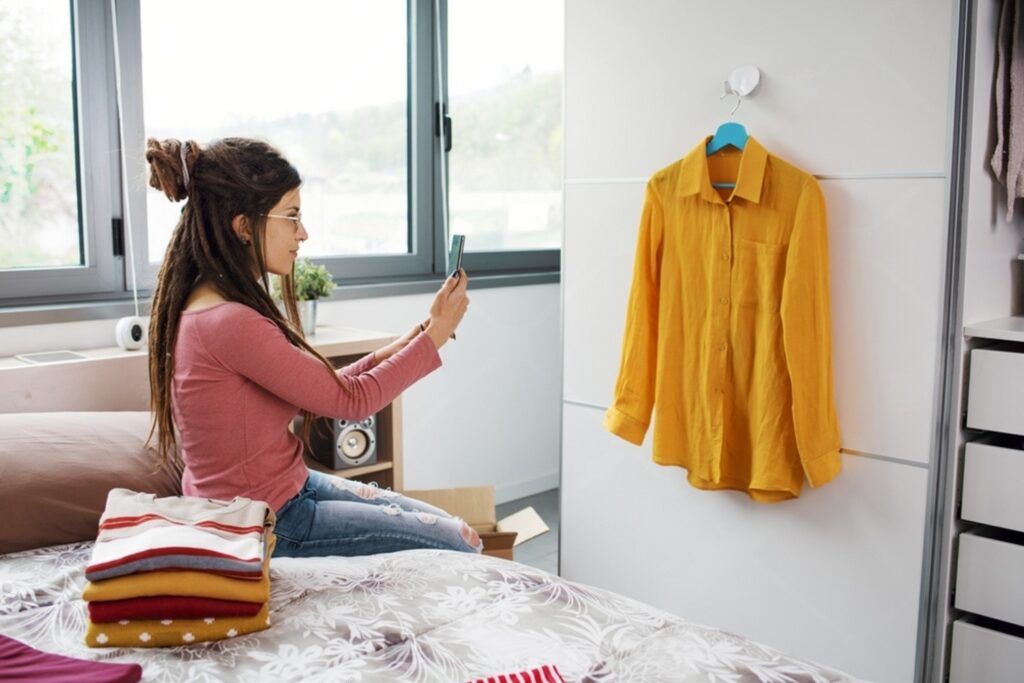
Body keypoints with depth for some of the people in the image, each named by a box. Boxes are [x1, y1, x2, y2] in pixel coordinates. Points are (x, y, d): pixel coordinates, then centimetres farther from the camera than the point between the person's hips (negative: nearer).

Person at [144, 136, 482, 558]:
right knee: (461, 545, -1)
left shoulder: (209, 303, 4)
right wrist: (435, 335, -10)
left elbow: (319, 393, 7)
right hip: (265, 525, -9)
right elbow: (351, 400, -18)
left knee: (451, 528, 14)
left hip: (286, 486, 10)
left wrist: (389, 353, 0)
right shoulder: (230, 323, -27)